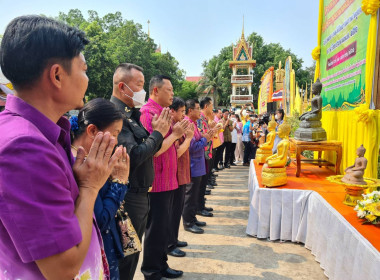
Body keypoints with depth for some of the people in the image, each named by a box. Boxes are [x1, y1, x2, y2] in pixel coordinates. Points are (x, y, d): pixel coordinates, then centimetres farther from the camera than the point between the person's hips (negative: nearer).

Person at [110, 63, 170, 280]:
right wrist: (158, 133, -14)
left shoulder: (130, 113, 10)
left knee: (132, 255, 23)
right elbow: (133, 157, -25)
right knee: (126, 259, 8)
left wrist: (159, 131, -2)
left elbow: (146, 149, 12)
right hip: (129, 198, -9)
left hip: (139, 195, 9)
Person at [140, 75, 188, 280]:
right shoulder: (148, 113, -15)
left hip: (167, 180, 9)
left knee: (164, 227, 18)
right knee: (156, 229, 3)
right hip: (157, 183, -9)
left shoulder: (161, 112, 14)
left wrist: (177, 134, 8)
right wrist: (175, 134, -17)